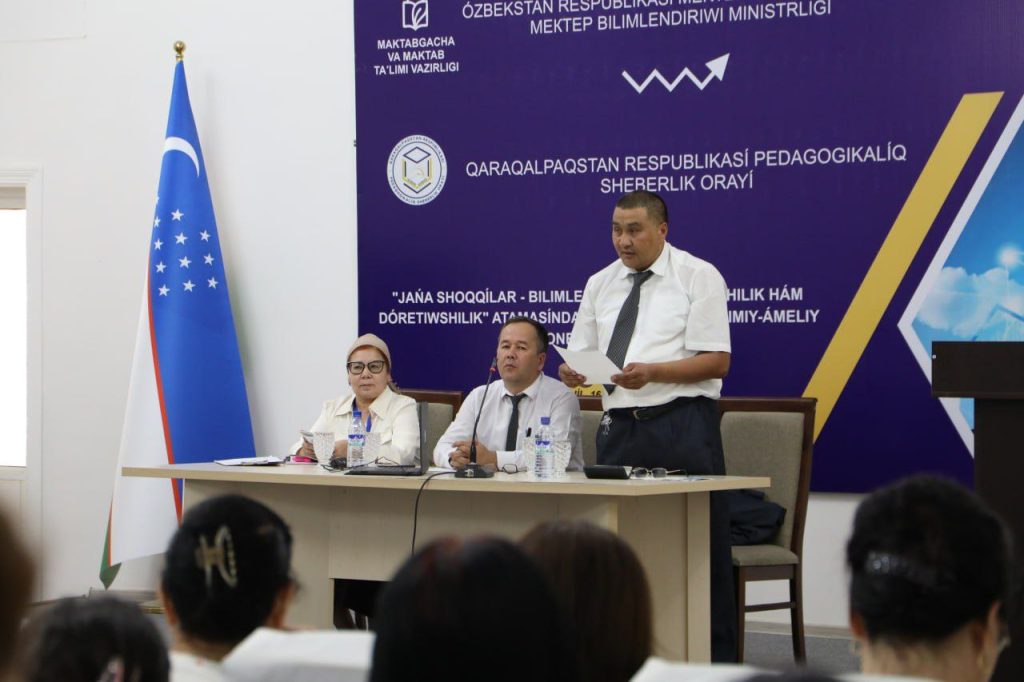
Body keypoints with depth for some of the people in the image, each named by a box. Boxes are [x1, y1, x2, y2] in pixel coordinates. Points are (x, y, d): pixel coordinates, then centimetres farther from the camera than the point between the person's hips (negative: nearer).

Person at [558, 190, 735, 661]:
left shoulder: (698, 277, -2)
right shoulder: (600, 285, 14)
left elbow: (717, 360, -9)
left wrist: (651, 372, -21)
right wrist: (574, 373, -9)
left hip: (681, 424, -5)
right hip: (619, 426, 5)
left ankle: (716, 659, 3)